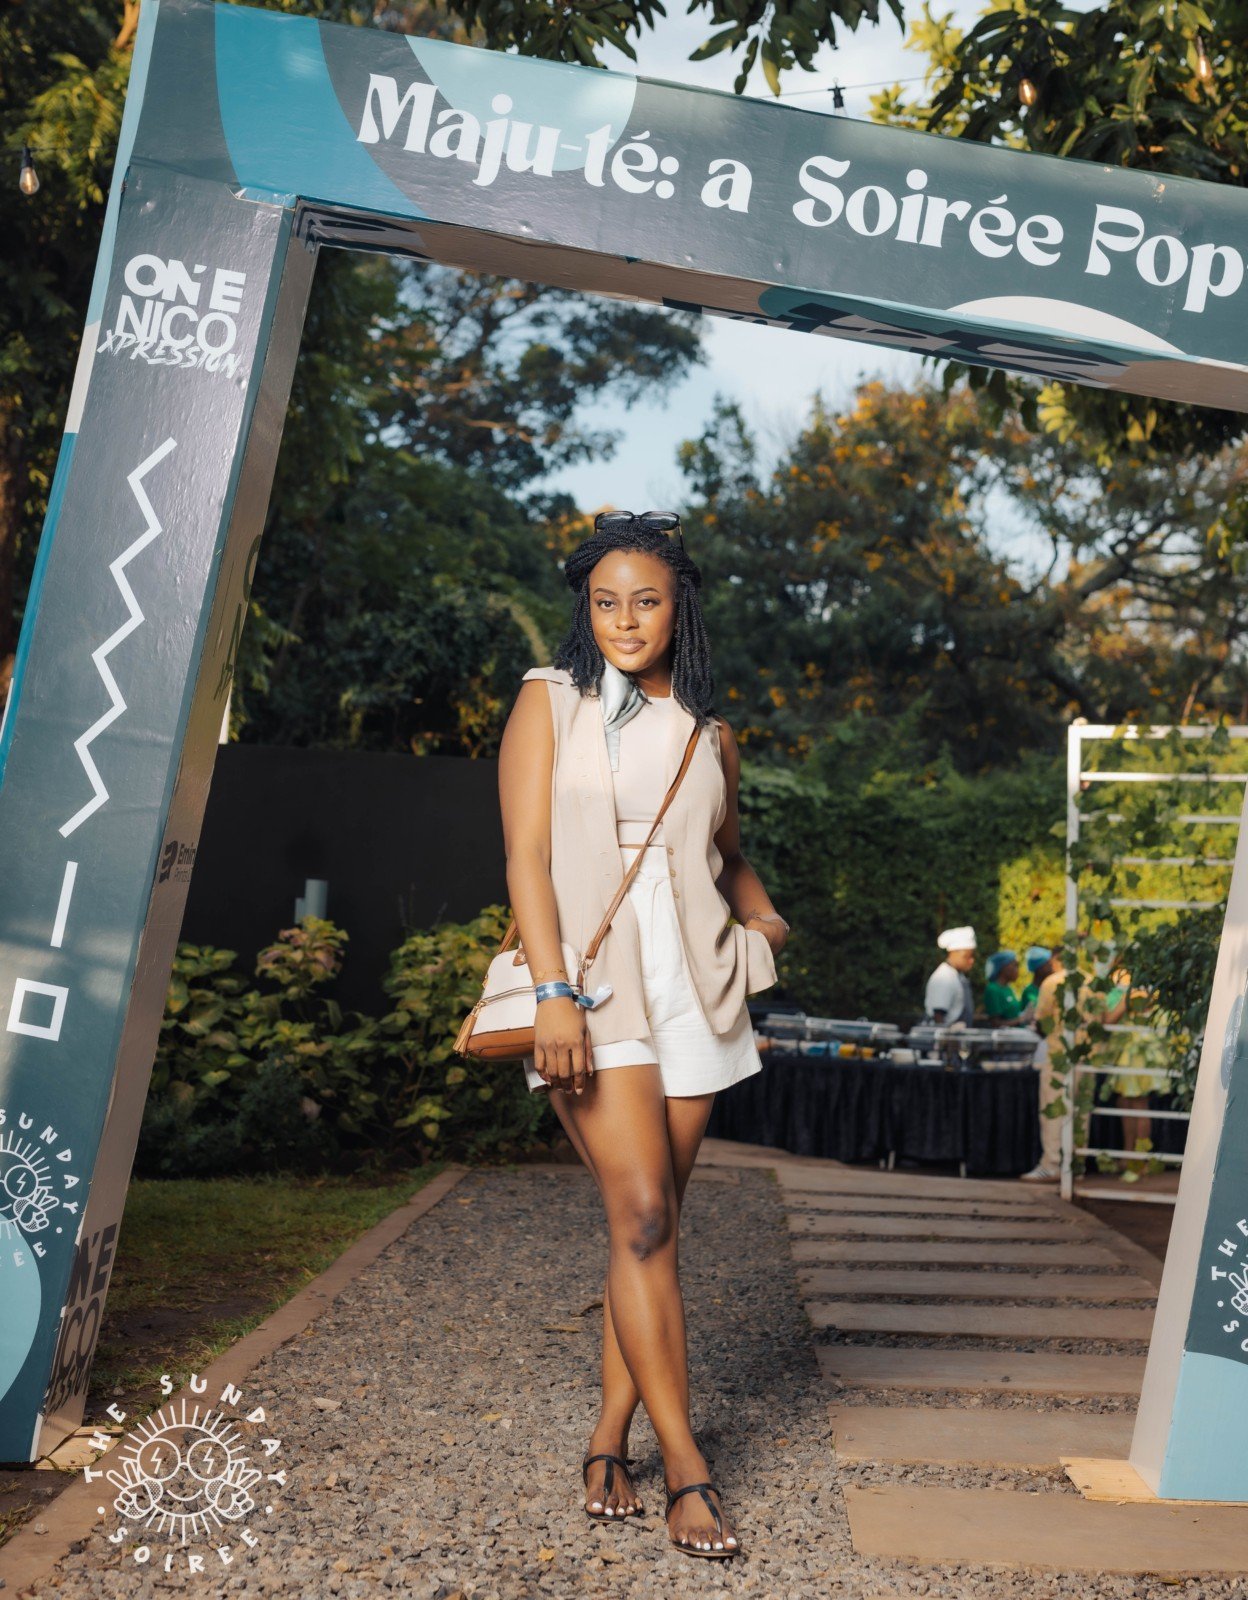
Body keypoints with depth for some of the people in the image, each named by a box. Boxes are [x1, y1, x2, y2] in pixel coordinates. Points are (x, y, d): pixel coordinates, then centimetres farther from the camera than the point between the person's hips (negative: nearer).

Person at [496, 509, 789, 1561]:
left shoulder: (709, 736, 14)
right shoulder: (550, 702, 5)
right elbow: (526, 853, -4)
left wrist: (763, 918, 5)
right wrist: (554, 992, -15)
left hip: (691, 990, 4)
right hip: (593, 985, -3)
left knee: (655, 1225, 4)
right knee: (641, 1217, -11)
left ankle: (608, 1444, 15)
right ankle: (687, 1468, -3)